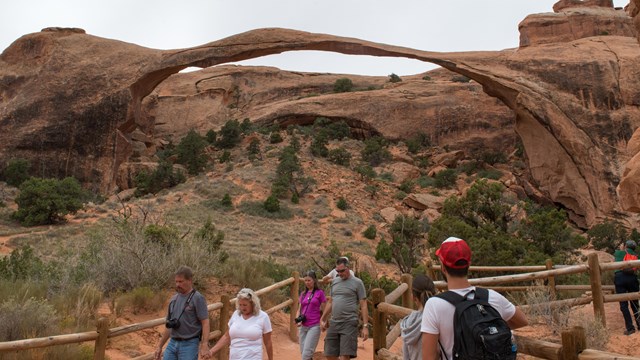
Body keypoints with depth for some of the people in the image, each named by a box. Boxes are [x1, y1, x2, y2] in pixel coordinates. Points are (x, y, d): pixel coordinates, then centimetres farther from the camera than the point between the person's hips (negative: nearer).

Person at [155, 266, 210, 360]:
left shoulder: (197, 298, -9)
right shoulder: (174, 299, 11)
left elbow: (205, 323, -15)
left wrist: (205, 346, -24)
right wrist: (160, 346, 17)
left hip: (189, 345, -6)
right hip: (172, 343, 6)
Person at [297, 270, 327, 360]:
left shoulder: (320, 293, -1)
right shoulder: (303, 294, 12)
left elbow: (324, 310, 1)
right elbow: (299, 309, 16)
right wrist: (298, 320, -2)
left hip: (314, 327, -5)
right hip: (303, 327, 5)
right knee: (303, 352, 8)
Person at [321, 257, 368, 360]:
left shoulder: (357, 283, -3)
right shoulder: (334, 282, 14)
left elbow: (363, 305, -4)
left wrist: (365, 326, -9)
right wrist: (322, 319, 18)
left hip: (349, 323, -5)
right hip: (333, 323, 6)